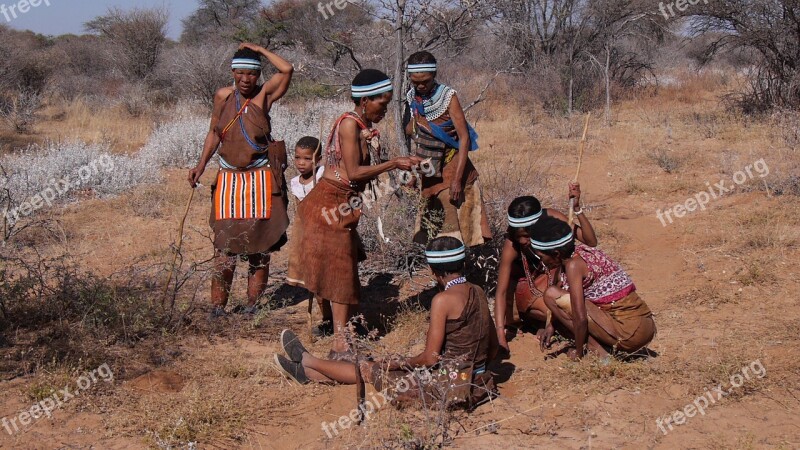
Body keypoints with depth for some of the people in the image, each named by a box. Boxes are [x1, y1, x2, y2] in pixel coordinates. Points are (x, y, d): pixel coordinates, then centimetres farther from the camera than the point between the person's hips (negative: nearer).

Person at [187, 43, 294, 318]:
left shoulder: (265, 95, -3)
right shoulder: (223, 97, 6)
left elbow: (287, 69, -19)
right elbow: (214, 133, 16)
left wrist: (259, 50, -5)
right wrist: (201, 164, 6)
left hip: (261, 180, -1)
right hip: (229, 179, 2)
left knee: (260, 250, 3)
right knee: (225, 248, -4)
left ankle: (252, 308, 13)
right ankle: (217, 308, 3)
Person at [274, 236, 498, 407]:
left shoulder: (443, 300, -19)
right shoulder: (478, 293, 5)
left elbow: (429, 358, -17)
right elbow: (493, 350, 12)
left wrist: (400, 362, 1)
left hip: (449, 388, -8)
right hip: (475, 386, 8)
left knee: (369, 370, 12)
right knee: (387, 368, 20)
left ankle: (306, 360, 35)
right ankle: (305, 372, 35)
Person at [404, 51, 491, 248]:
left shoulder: (448, 96, -14)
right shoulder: (411, 98, 2)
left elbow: (465, 138, -16)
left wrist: (457, 180, -21)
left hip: (453, 170, -5)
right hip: (430, 174, 5)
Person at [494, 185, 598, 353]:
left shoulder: (550, 218, -25)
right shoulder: (511, 246, -31)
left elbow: (591, 241, -27)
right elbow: (501, 292, -30)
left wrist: (577, 209, -41)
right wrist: (500, 334, -39)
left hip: (553, 275, 4)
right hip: (528, 285, -4)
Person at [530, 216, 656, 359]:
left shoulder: (573, 265, -17)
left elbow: (580, 318, -19)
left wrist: (578, 353, -5)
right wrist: (552, 325, 21)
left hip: (631, 331, -10)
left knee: (552, 295, -10)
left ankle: (600, 354, -6)